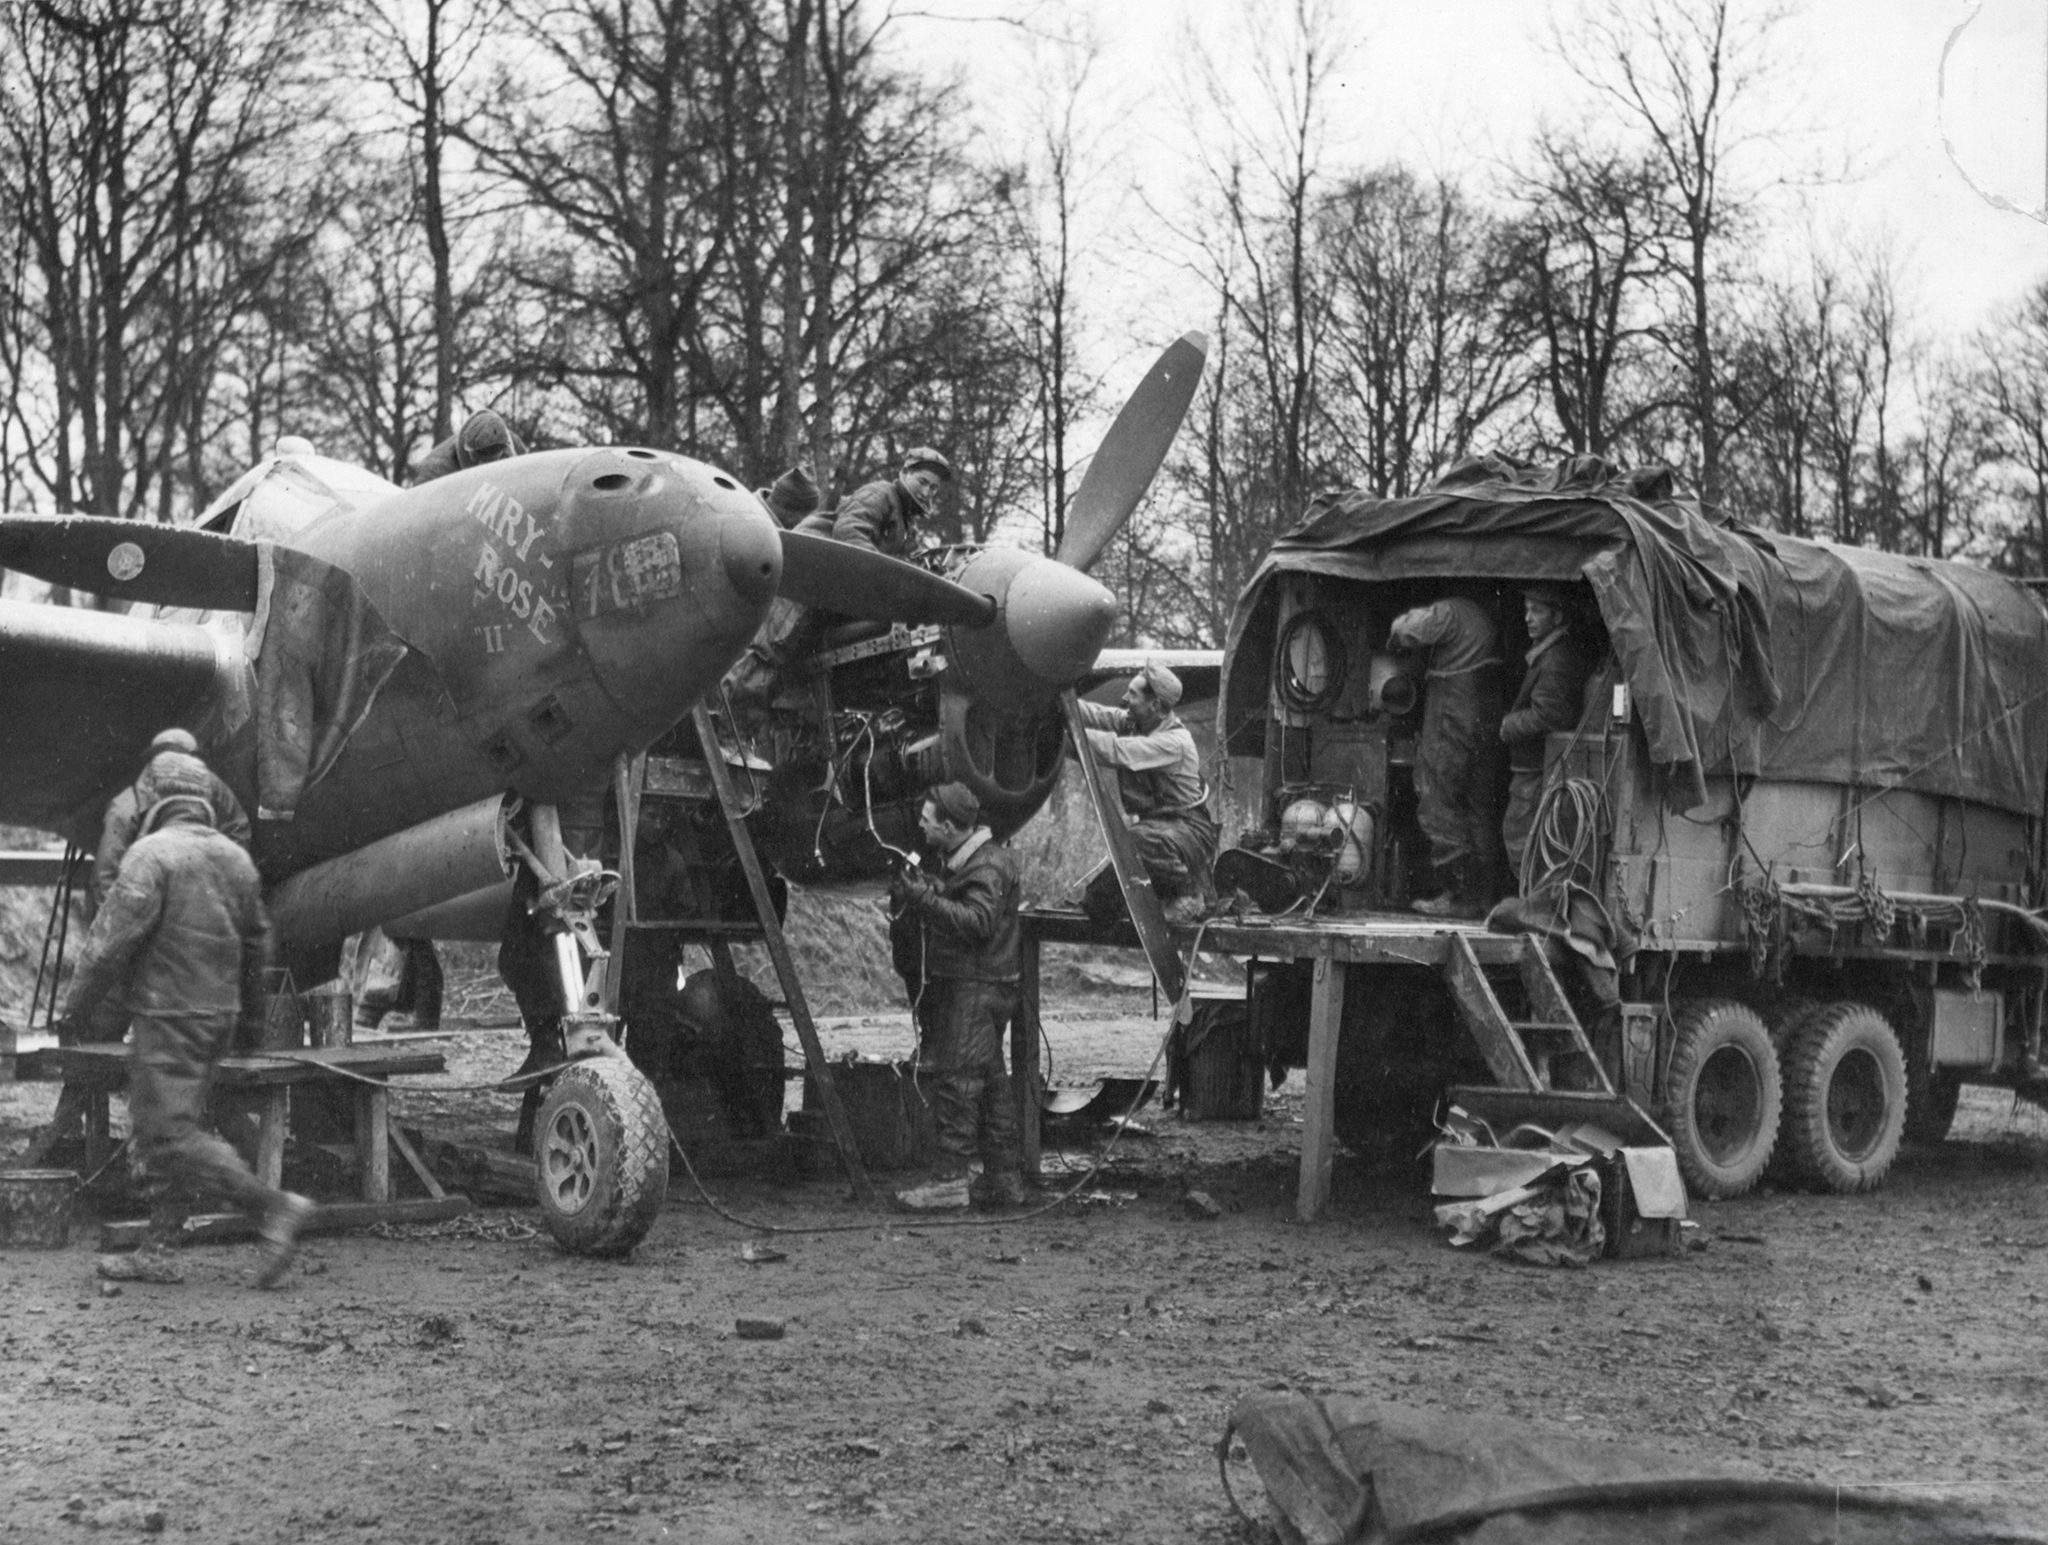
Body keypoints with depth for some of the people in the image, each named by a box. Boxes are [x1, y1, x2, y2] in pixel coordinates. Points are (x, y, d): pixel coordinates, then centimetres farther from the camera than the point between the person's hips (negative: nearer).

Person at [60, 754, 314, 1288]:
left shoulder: (152, 855, -13)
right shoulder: (235, 858, 11)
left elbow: (112, 938, -17)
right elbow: (256, 940, 20)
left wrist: (77, 1004, -7)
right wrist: (252, 1007, 34)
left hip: (169, 1016, -8)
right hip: (218, 1013, 8)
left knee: (171, 1133, -7)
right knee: (156, 1131, 13)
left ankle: (273, 1206, -15)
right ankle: (157, 1253, 13)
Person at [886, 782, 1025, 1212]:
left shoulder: (988, 866, -14)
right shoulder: (955, 861, 18)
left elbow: (978, 921, -27)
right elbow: (949, 914, 22)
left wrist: (927, 899, -28)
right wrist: (909, 899, 7)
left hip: (978, 987, -10)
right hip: (958, 985, 10)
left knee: (957, 1076, -13)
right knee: (990, 1079, 11)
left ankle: (949, 1175, -14)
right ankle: (1003, 1177, 15)